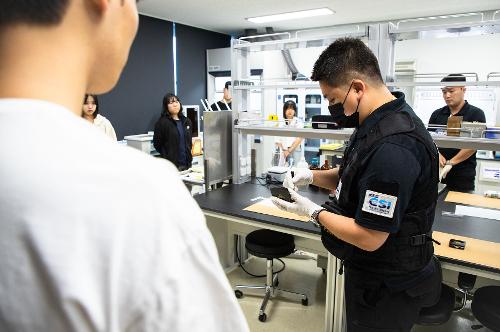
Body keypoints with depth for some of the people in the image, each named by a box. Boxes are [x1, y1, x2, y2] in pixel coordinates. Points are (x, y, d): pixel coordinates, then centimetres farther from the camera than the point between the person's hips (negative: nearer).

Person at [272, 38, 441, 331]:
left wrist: (314, 212, -16)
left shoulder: (393, 146, -33)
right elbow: (355, 178, 13)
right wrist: (312, 176, -2)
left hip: (386, 287, -9)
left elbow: (369, 238, -29)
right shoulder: (379, 123, 0)